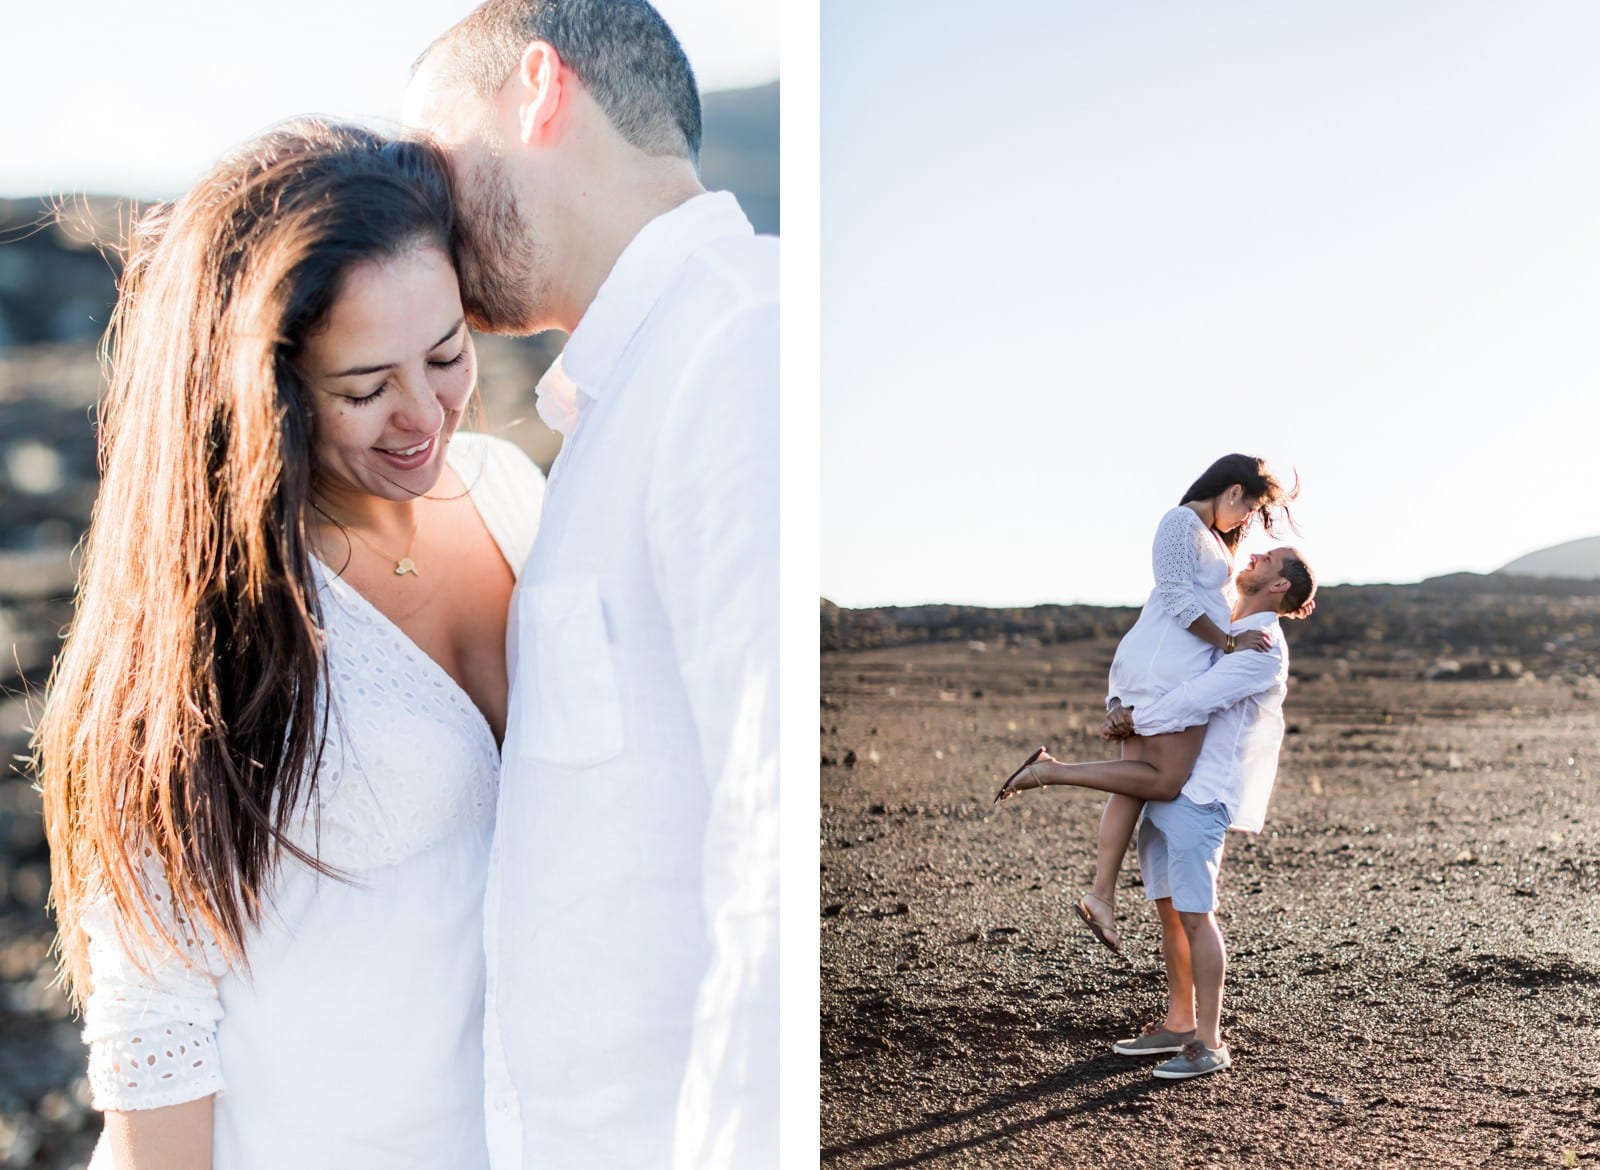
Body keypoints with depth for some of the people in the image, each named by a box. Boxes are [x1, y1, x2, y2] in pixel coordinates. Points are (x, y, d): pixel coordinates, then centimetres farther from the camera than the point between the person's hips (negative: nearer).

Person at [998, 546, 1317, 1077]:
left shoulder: (1263, 648, -10)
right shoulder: (1224, 634, 20)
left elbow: (1195, 699, -19)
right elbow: (1170, 686, 25)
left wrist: (1135, 722, -9)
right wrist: (1129, 712, 7)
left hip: (1200, 793, -9)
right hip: (1167, 787, 9)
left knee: (1195, 914, -8)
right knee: (1169, 910, 11)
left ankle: (1209, 1043, -3)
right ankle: (1179, 1024, 21)